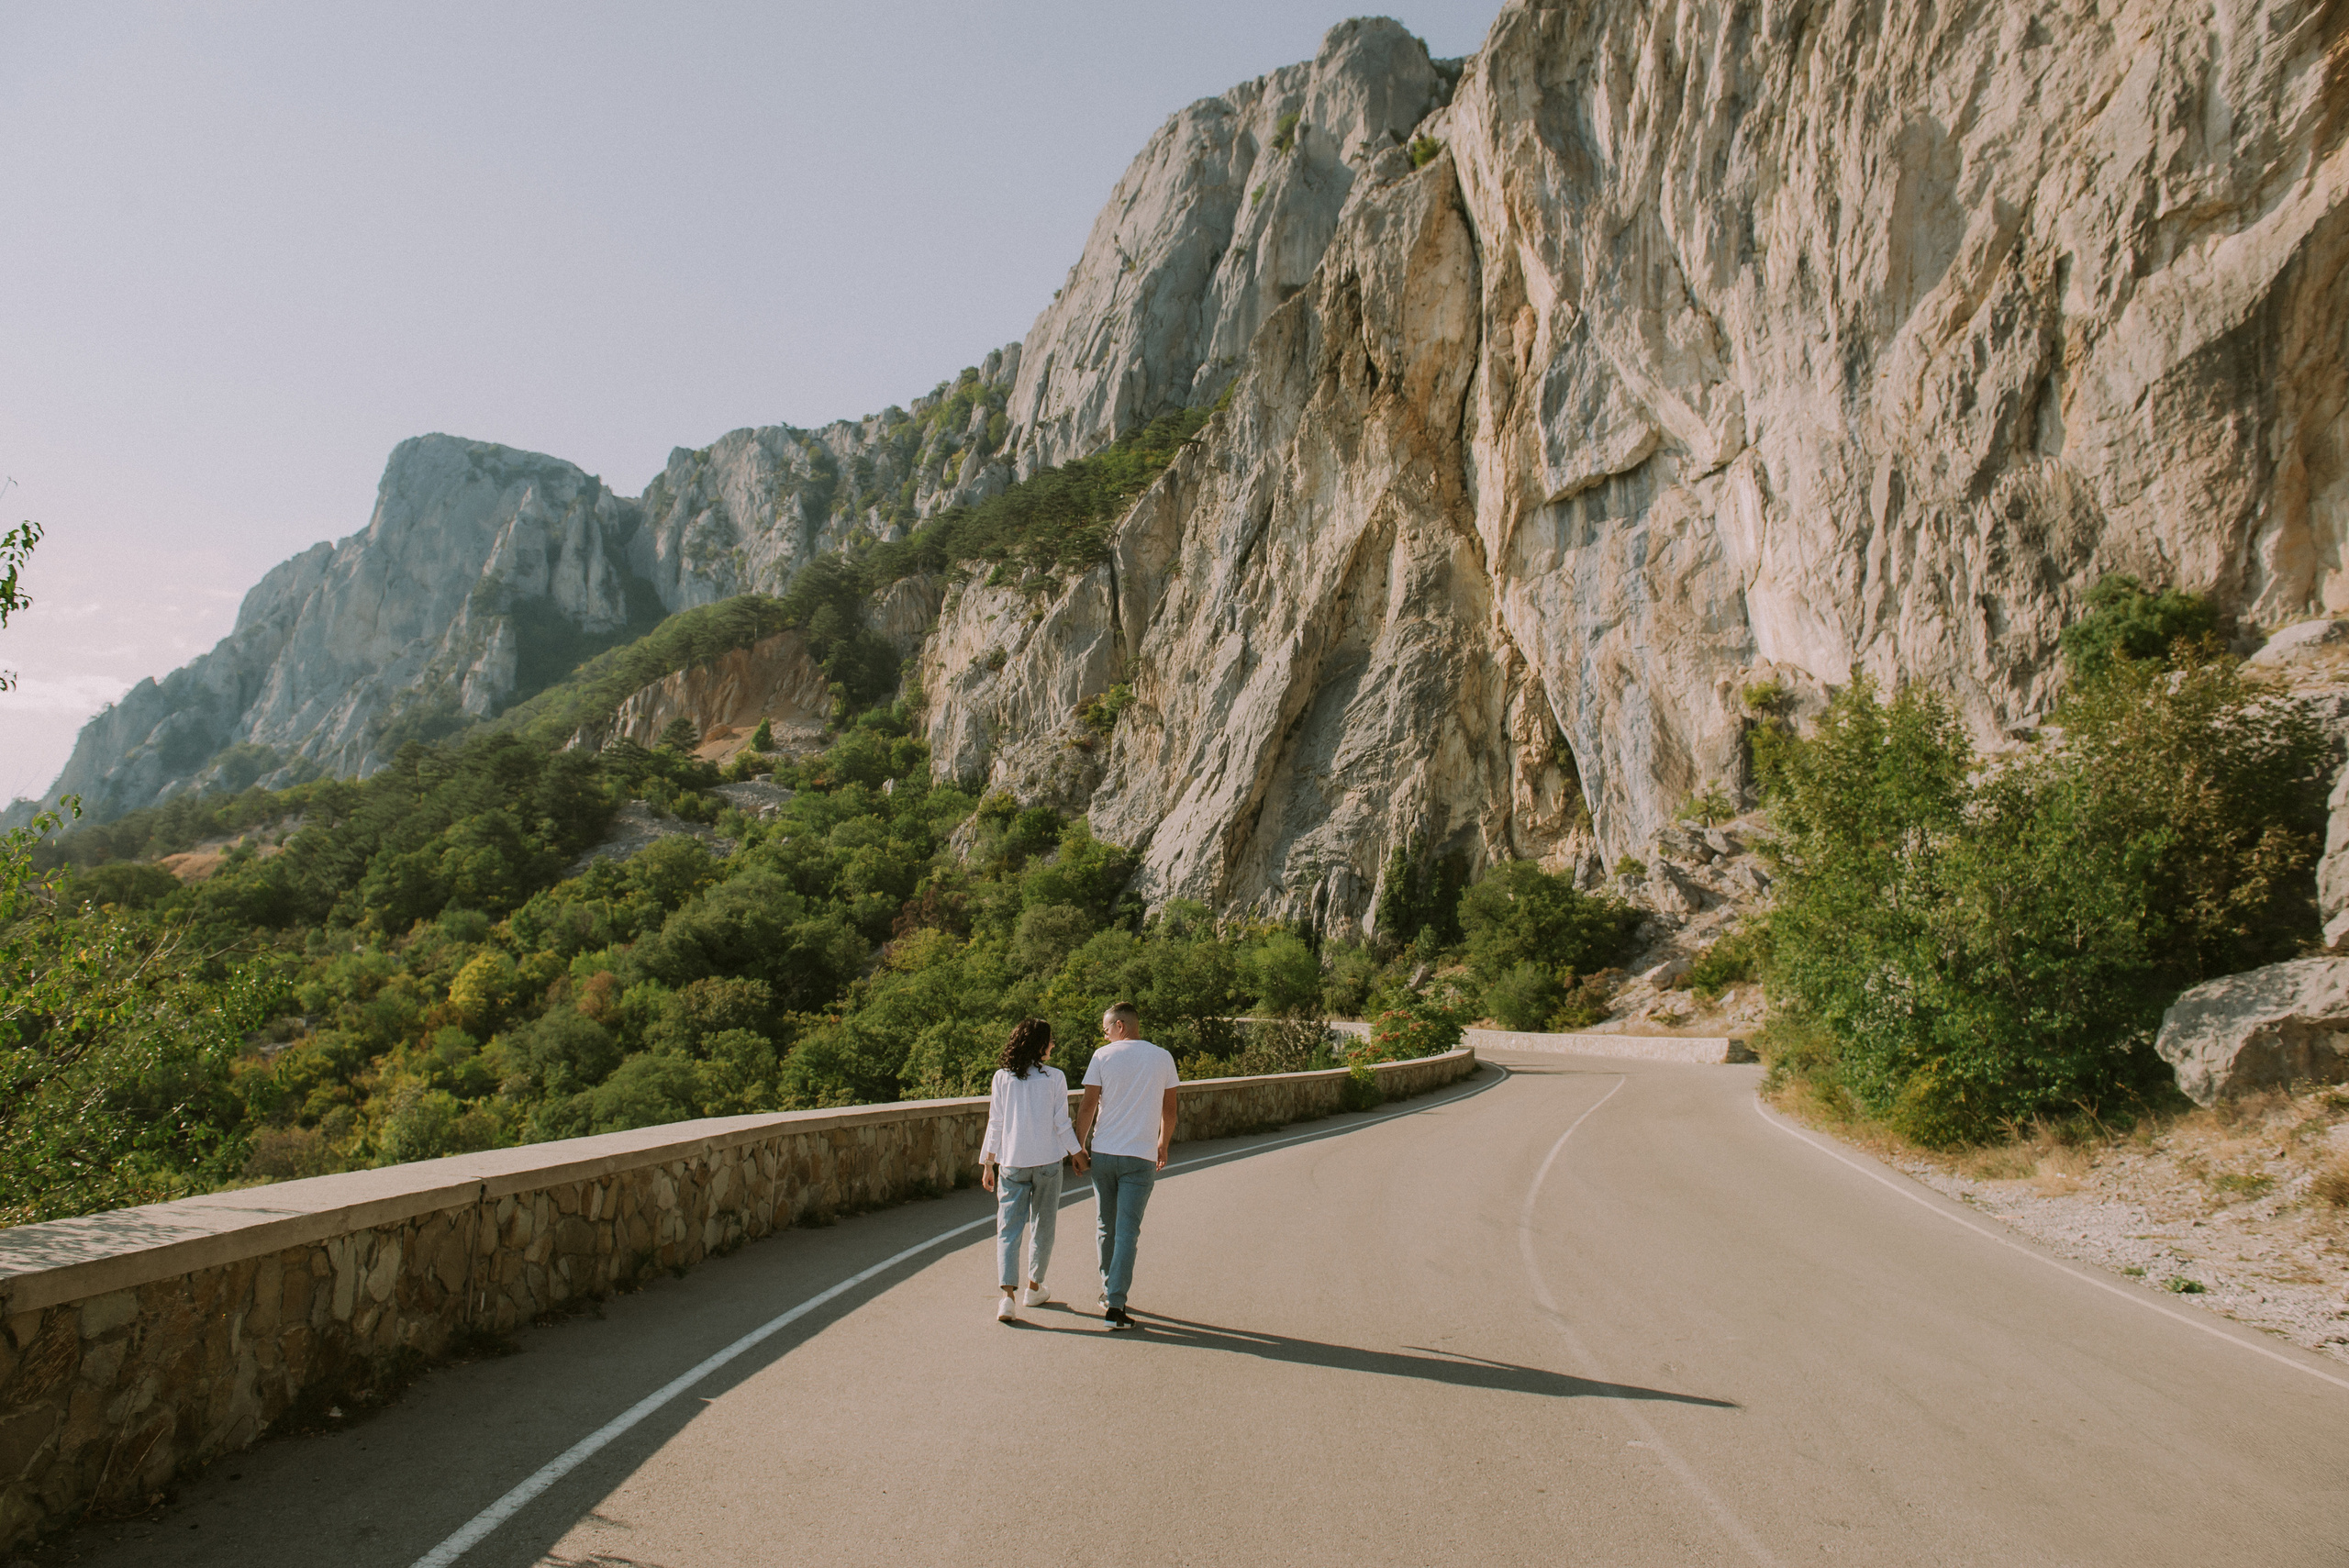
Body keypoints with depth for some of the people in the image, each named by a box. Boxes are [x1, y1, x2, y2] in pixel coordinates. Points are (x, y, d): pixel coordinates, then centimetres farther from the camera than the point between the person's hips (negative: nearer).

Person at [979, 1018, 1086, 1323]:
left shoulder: (1002, 1078, 0)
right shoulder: (1054, 1078, -6)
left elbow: (995, 1125, 2)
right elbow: (1061, 1124, -3)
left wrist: (987, 1164, 9)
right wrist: (1078, 1153, 11)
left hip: (1011, 1163, 1)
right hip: (1047, 1161, -1)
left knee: (1008, 1229, 2)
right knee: (1042, 1227, 15)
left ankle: (1008, 1296, -12)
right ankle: (1034, 1287, 28)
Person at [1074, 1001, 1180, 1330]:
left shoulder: (1103, 1056, -2)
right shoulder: (1162, 1058, 3)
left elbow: (1088, 1106, -3)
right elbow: (1169, 1110, 9)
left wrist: (1079, 1146, 7)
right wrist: (1163, 1146, 23)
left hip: (1103, 1153, 1)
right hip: (1141, 1157, -1)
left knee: (1107, 1228, 15)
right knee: (1127, 1231, -2)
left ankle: (1109, 1293, 27)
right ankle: (1115, 1305, -9)